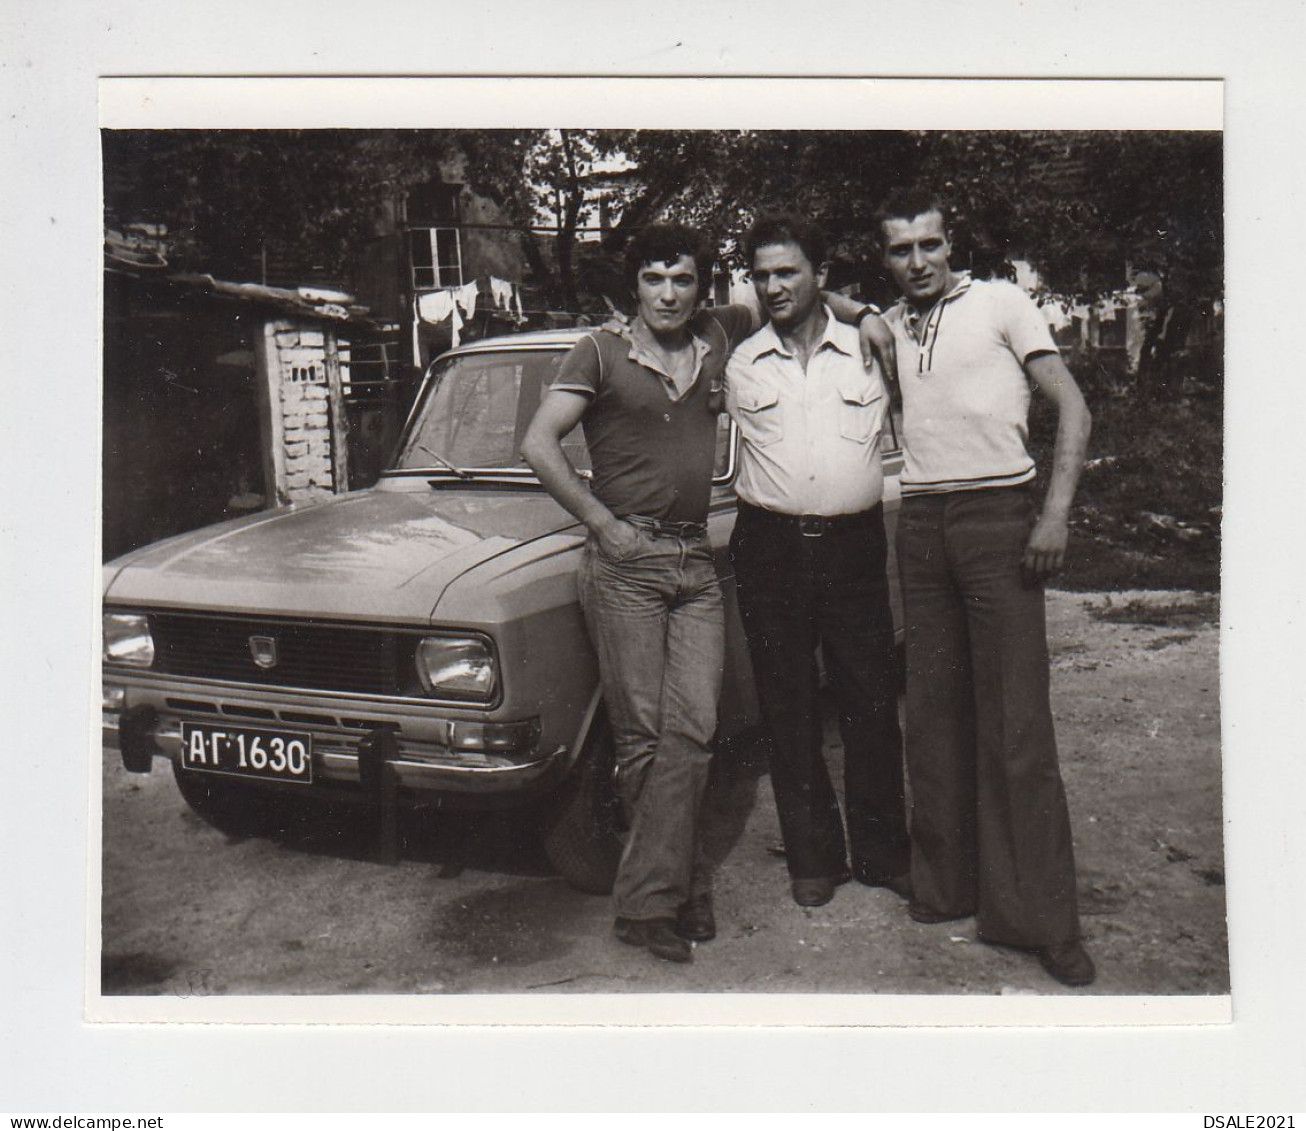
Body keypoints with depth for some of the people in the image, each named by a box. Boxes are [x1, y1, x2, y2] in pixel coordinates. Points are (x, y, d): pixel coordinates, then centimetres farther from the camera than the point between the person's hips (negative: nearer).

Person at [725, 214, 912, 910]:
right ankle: (813, 856, 19)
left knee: (871, 705, 3)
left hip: (854, 545, 0)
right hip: (770, 548, 1)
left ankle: (882, 852, 19)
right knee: (787, 710, 5)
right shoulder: (740, 365, 8)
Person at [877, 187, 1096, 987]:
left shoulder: (1001, 303, 3)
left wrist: (1056, 517, -11)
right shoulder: (888, 327, 15)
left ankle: (1042, 918, 1)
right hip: (919, 522, 5)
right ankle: (947, 885, 17)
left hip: (997, 514, -4)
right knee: (934, 711, 6)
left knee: (1016, 720, -6)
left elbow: (1073, 407, -2)